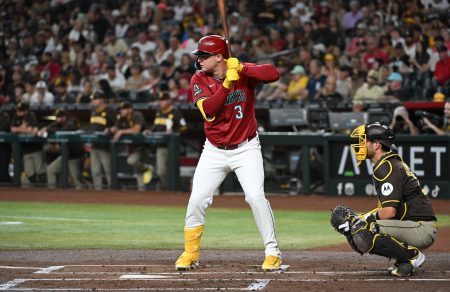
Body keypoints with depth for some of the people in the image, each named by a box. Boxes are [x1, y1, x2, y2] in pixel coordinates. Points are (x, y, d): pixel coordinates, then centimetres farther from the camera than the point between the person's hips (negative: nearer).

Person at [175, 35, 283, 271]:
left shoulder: (243, 72, -9)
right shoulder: (199, 80, -5)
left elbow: (273, 74, -26)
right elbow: (208, 109, -22)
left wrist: (242, 68, -33)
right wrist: (227, 82, -29)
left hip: (246, 148, -3)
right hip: (214, 151, 3)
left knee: (256, 197, -16)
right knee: (197, 200, -2)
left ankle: (273, 252, -5)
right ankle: (190, 254, 14)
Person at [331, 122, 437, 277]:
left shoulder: (387, 168, -15)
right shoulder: (390, 163, 18)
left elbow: (389, 211, -23)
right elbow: (388, 205, 21)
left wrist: (363, 220, -10)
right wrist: (357, 217, 9)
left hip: (421, 228, -10)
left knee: (363, 233, -26)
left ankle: (412, 255, -12)